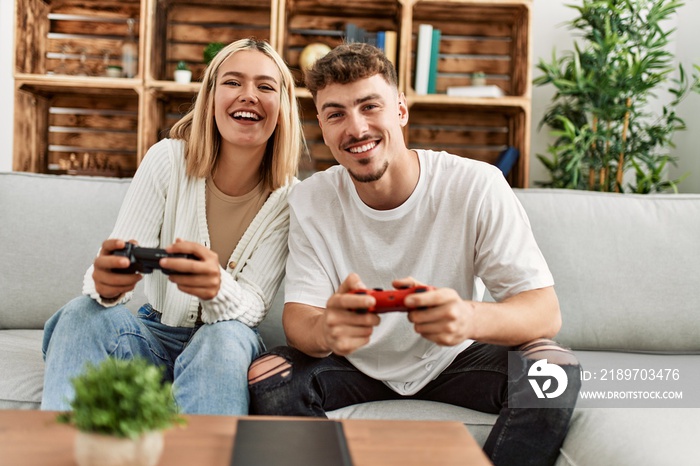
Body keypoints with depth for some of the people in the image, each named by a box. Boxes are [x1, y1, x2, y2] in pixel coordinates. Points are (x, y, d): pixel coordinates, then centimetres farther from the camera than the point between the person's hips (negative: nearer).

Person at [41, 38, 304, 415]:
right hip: (154, 335, 1)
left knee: (225, 338, -35)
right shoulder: (167, 159, -10)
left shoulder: (290, 197, -10)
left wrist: (218, 288, -41)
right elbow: (118, 258, -16)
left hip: (227, 342, -1)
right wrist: (105, 282, -43)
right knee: (83, 313, -28)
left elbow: (253, 307, -15)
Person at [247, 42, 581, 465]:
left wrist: (471, 318, -47)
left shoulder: (477, 186, -19)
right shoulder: (310, 201, -11)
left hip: (453, 361, -1)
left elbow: (546, 311, -23)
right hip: (357, 365, 2)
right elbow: (298, 315, -15)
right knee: (265, 380, -24)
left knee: (555, 369, -27)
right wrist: (326, 331, -42)